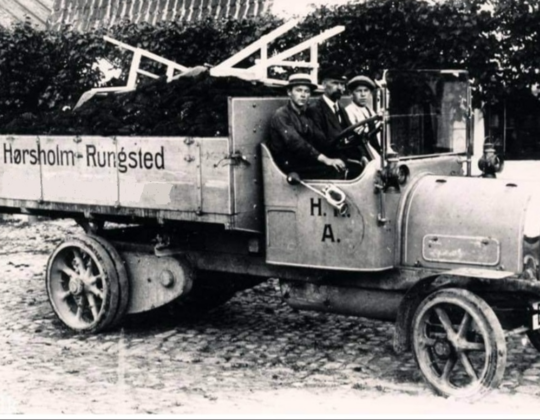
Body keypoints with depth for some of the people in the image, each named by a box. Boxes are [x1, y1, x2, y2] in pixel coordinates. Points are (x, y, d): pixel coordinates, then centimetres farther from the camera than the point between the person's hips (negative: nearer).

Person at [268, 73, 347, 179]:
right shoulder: (281, 115, -6)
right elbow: (295, 142, -22)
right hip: (289, 166, -7)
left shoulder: (306, 116, 20)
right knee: (334, 170, -27)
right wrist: (325, 159, -31)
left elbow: (322, 141, 10)